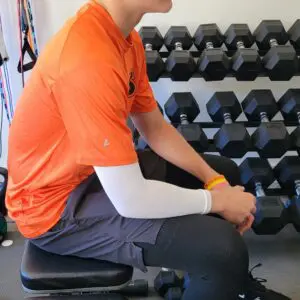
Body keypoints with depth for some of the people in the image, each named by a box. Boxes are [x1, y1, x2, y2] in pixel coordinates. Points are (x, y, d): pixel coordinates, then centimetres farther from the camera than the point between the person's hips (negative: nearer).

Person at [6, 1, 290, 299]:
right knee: (222, 249, -24)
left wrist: (214, 180, -3)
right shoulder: (88, 60, -33)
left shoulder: (124, 35, -3)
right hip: (57, 206, -9)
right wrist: (216, 200, -16)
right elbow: (130, 199, -32)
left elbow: (156, 128, 7)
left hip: (100, 169, 10)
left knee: (224, 172, 15)